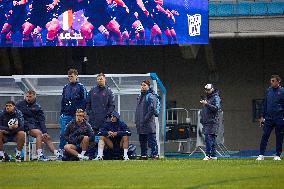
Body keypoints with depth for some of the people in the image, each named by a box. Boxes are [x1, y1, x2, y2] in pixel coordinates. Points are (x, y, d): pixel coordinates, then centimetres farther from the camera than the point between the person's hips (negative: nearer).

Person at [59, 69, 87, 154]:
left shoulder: (81, 87, 1)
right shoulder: (66, 87, 17)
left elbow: (84, 101, -4)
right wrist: (62, 112, 12)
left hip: (76, 115, -4)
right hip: (66, 114, 4)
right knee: (63, 133, -3)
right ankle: (61, 151, 0)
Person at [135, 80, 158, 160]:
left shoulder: (150, 96, -7)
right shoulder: (140, 97, 19)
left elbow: (151, 109, -15)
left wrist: (145, 119, -17)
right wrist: (136, 121, 14)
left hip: (149, 123, -9)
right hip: (140, 124, 9)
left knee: (151, 140, -9)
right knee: (142, 141, 11)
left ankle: (155, 154, -10)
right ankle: (143, 155, 17)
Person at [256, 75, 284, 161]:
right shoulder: (268, 91, 10)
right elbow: (265, 104, 17)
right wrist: (262, 116, 12)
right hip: (268, 118, 3)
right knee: (265, 136, -3)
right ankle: (261, 155, -2)